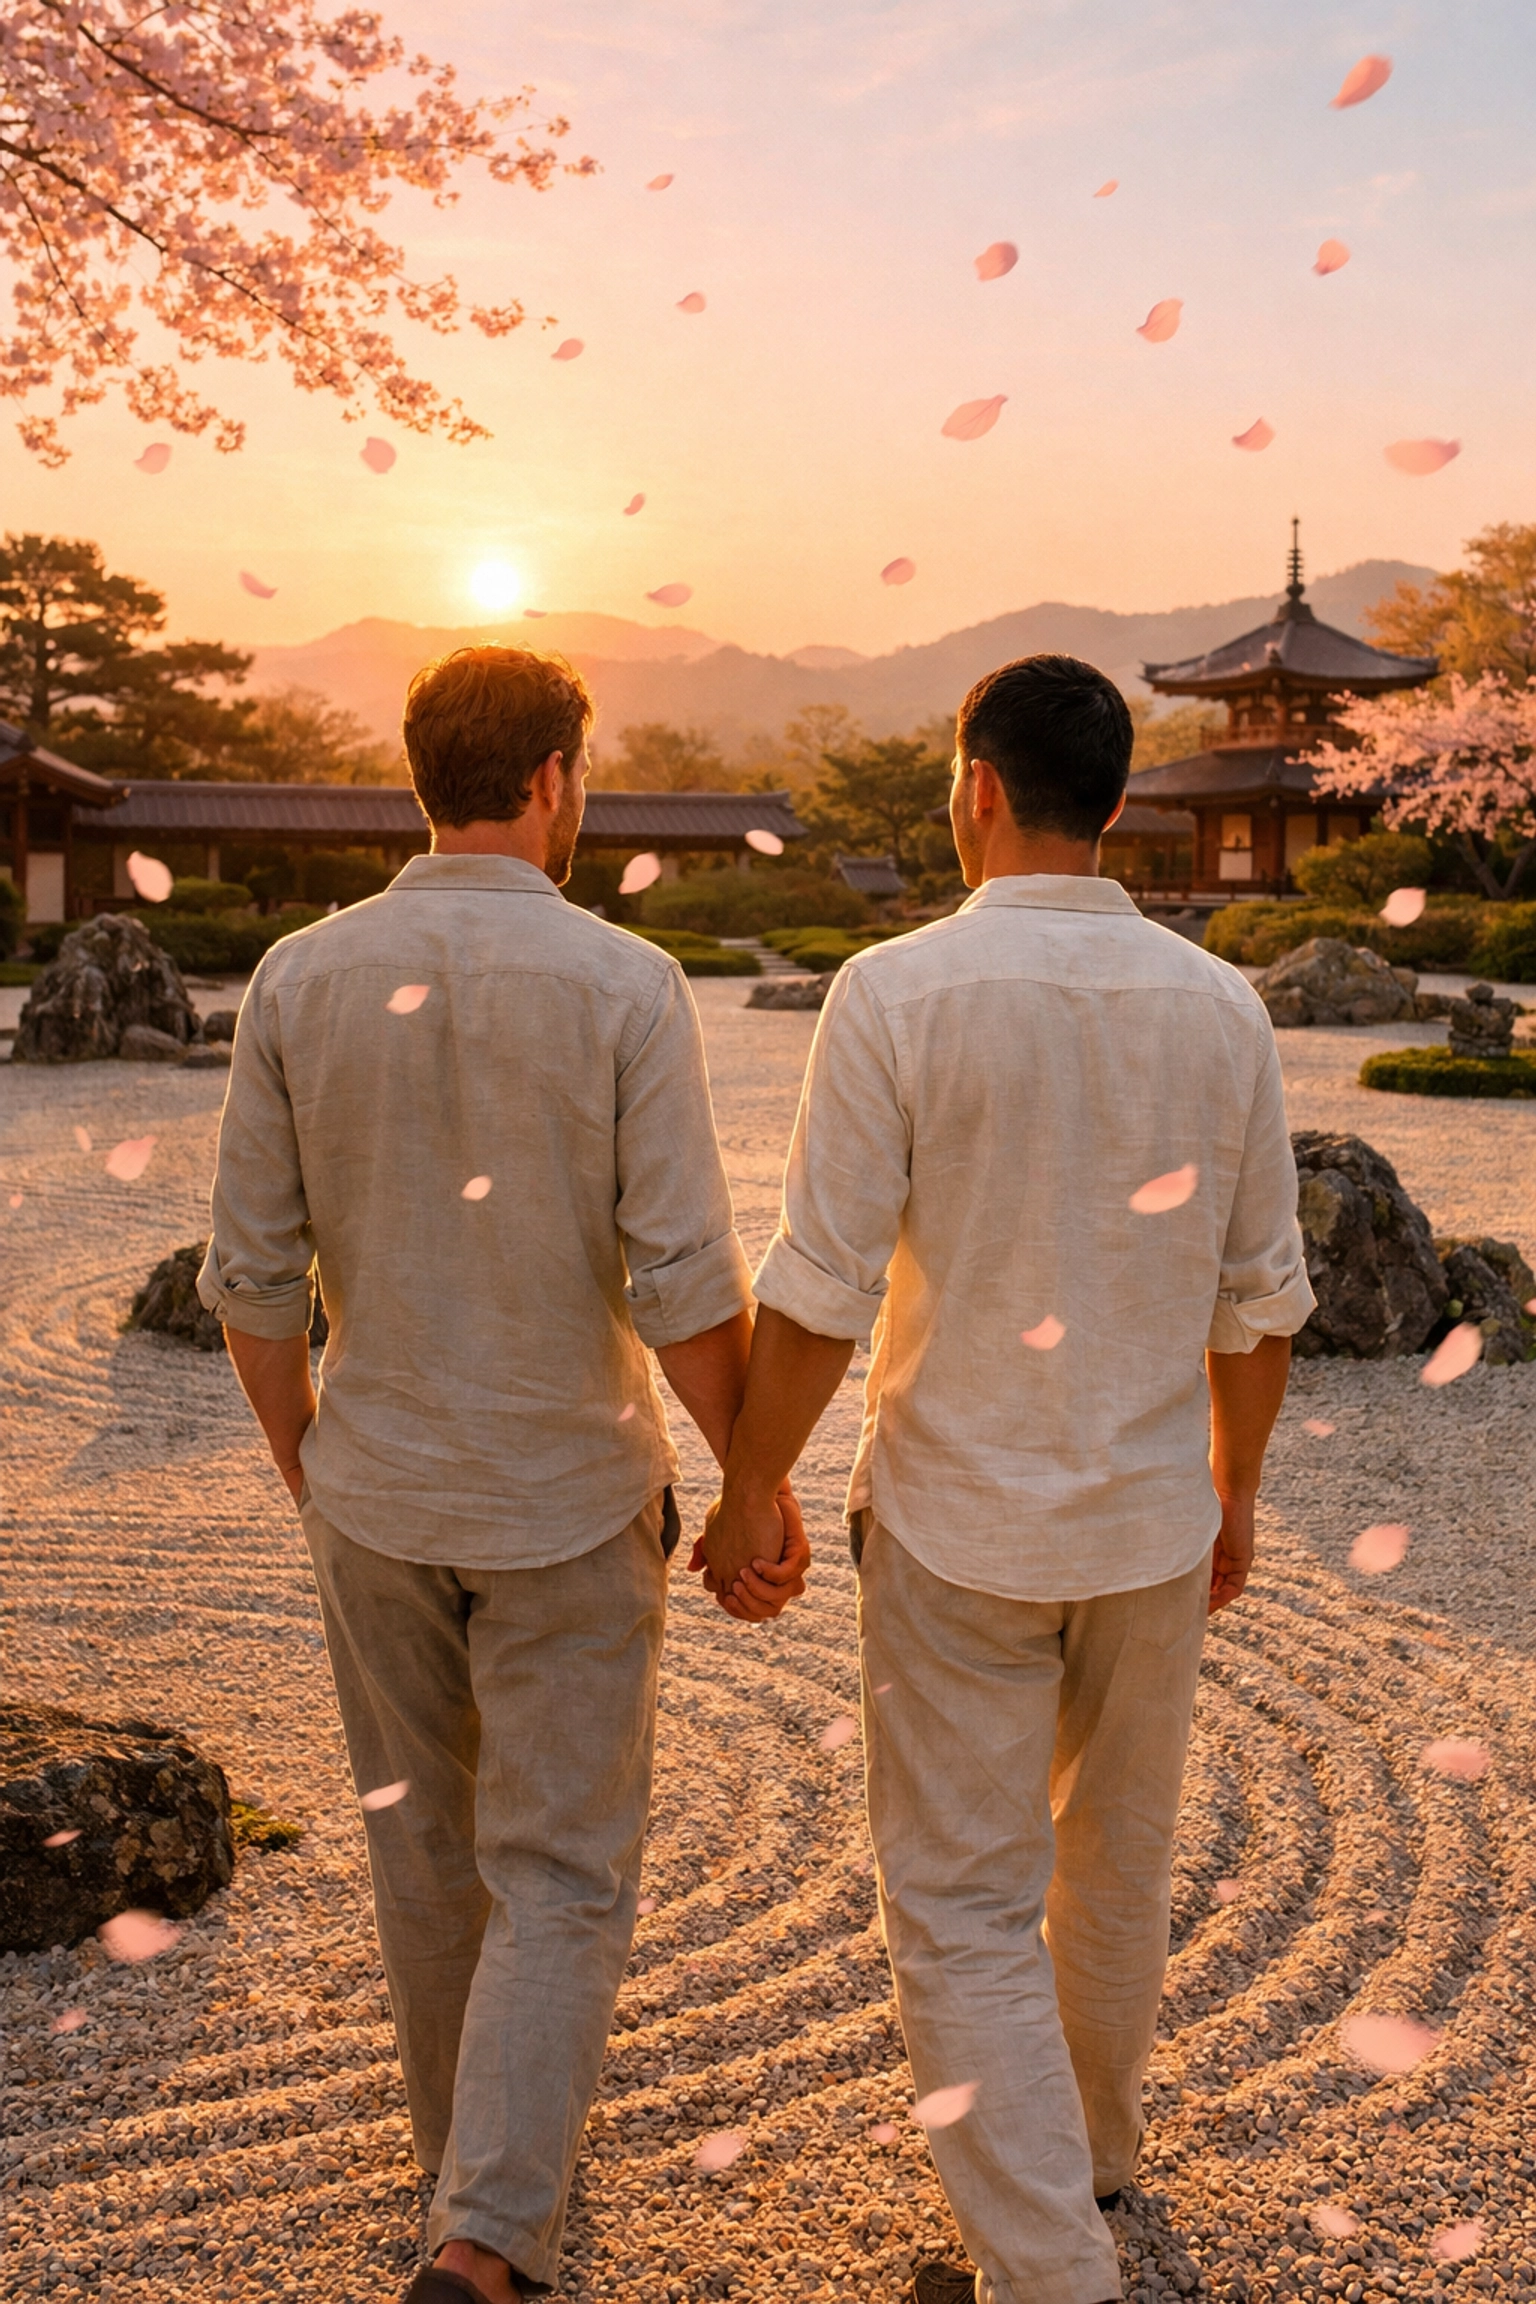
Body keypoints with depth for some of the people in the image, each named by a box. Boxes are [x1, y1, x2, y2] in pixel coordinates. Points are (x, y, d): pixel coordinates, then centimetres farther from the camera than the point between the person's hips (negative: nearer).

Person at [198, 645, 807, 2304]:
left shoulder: (299, 978, -7)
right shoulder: (626, 987, -16)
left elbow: (251, 1275, -3)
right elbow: (687, 1289, -18)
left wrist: (305, 1473, 12)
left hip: (376, 1493, 4)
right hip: (568, 1500, -3)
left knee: (427, 1844, 23)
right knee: (559, 1881, 10)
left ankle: (487, 2147, 42)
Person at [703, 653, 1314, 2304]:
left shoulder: (896, 993, -18)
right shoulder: (1219, 1008, -5)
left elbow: (818, 1289, -17)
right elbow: (1258, 1294, 2)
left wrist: (749, 1491, -3)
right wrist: (1234, 1489, 17)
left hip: (956, 1521, -4)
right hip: (1151, 1519, 5)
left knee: (961, 1906, 9)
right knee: (1111, 1850, 25)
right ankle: (1082, 2132, 47)